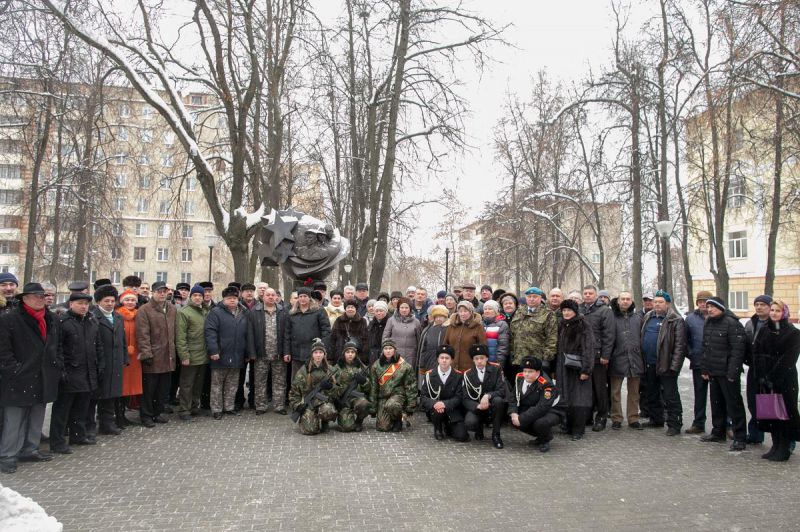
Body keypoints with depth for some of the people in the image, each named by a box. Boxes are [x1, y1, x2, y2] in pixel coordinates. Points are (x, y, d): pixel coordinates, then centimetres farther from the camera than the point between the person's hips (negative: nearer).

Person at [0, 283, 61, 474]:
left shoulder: (52, 319, 10)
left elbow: (56, 346, 18)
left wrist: (57, 366, 8)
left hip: (43, 379, 6)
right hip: (19, 380, -6)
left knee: (37, 417, 15)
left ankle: (30, 450, 27)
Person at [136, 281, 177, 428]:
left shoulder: (172, 309, 11)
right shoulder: (144, 310, -8)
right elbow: (142, 335, -13)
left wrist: (173, 350, 11)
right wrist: (146, 354, -17)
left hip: (168, 356, 6)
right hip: (152, 357, -6)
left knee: (163, 387, 13)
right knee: (149, 388, 4)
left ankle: (158, 412, 27)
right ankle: (146, 416, 16)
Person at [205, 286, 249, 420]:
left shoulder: (243, 314, 12)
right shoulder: (216, 312, -6)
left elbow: (246, 334, 16)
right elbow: (210, 332, -14)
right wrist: (213, 350, -21)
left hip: (237, 357, 5)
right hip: (220, 356, -5)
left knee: (232, 384, 13)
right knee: (217, 384, 6)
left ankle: (229, 407, 24)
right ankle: (216, 409, 14)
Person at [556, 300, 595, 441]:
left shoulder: (584, 327, -6)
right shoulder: (561, 326, 14)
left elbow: (588, 349, -12)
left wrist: (586, 370, -18)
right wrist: (555, 368, 13)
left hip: (578, 368, -6)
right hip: (563, 368, 6)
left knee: (579, 399, -5)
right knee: (566, 397, 7)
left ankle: (578, 430, 0)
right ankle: (568, 426, 16)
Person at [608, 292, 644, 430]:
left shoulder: (638, 317, 10)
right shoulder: (612, 316, -1)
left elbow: (642, 337, 12)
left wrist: (642, 355, 6)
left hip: (635, 359, 3)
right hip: (617, 358, -3)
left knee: (634, 392, 10)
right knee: (615, 391, 4)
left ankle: (633, 418, 20)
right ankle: (616, 419, 13)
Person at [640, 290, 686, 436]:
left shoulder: (676, 320, -8)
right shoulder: (647, 318, 12)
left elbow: (680, 345, -13)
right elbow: (641, 338, 18)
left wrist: (674, 366, -19)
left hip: (665, 365, -7)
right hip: (649, 364, 7)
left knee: (670, 396, -1)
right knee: (652, 395, 17)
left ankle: (674, 424, 8)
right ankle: (656, 420, 30)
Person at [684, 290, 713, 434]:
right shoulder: (691, 318, 6)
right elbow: (685, 339, 11)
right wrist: (690, 354, 1)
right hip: (698, 363, 3)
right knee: (699, 394, 12)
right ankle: (698, 424, 20)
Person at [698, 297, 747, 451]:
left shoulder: (731, 323, -14)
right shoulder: (708, 323, 12)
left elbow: (737, 350, -19)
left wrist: (732, 372, -21)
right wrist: (704, 368, 12)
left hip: (727, 373, -8)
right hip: (713, 372, 8)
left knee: (734, 404, -2)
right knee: (716, 403, 17)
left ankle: (740, 438, 5)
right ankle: (718, 432, 29)